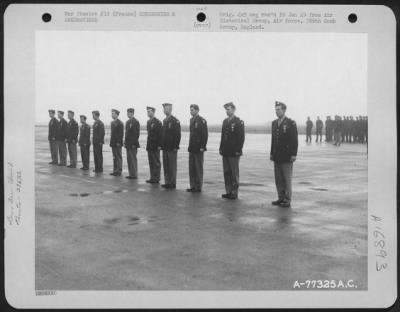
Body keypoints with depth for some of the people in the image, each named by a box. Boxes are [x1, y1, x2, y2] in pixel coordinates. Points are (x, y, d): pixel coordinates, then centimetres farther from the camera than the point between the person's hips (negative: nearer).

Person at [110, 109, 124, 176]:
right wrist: (111, 142, 14)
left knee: (118, 157, -4)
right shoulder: (112, 122, 16)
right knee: (114, 157, 10)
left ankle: (119, 171, -2)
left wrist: (119, 142, -18)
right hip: (113, 143, 8)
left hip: (118, 143, -8)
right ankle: (115, 171, 14)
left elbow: (121, 133, -15)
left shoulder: (120, 123, -11)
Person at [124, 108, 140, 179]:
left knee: (133, 159, -6)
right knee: (129, 159, 9)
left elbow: (137, 133, -15)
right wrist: (125, 142, 14)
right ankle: (131, 174, 14)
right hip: (128, 144, 9)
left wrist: (134, 144, -18)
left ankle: (134, 174, -1)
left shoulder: (135, 122, -11)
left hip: (133, 145, -9)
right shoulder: (128, 122, 16)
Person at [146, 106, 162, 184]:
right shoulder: (149, 121, 14)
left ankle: (156, 179, 2)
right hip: (149, 146, 8)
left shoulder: (157, 122, -11)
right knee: (151, 162, 10)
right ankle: (152, 178, 15)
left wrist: (159, 145, -17)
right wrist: (148, 145, 13)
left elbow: (160, 134, -14)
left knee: (156, 163, -2)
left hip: (155, 146, -8)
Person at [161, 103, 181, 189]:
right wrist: (161, 145, 11)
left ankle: (173, 183, 3)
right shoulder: (164, 121, 15)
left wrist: (175, 147, -16)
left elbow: (178, 135, -12)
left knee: (172, 166, -2)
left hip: (172, 148, -7)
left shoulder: (175, 121, -9)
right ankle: (167, 182, 15)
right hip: (165, 147, 7)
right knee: (166, 166, 9)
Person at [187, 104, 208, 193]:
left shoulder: (202, 121, -11)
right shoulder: (192, 120, 14)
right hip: (192, 148, 8)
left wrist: (202, 147, -16)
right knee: (191, 168, 9)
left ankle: (198, 187, 5)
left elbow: (205, 135, -14)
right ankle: (193, 186, 16)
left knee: (198, 168, -1)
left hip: (198, 149, -8)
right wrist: (190, 146, 14)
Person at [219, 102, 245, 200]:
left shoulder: (239, 122, -7)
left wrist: (238, 150, -15)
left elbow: (241, 137, -11)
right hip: (225, 152, 7)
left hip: (234, 152, -7)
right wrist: (221, 148, 11)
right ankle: (228, 191, 16)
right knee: (227, 172, 9)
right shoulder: (225, 121, 15)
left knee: (234, 173, -1)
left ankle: (234, 193, 5)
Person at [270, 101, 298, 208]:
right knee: (278, 179, 8)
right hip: (277, 156, 6)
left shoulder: (291, 123, -5)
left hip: (286, 156, -6)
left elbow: (295, 140, -8)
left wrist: (293, 154, -14)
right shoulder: (274, 123, 14)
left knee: (287, 179, -2)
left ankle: (287, 200, 3)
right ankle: (281, 198, 16)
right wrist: (272, 153, 13)